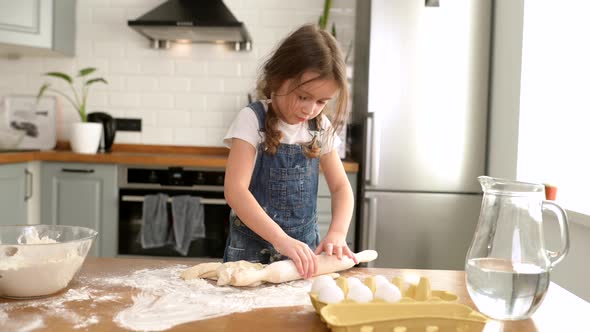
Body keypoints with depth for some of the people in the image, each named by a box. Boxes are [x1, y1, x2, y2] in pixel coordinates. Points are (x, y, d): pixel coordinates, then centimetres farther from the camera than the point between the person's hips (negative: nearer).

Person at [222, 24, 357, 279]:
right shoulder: (253, 120, -13)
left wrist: (337, 233, -13)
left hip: (304, 249, 2)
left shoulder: (321, 128, 1)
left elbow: (340, 186, 5)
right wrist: (281, 239, -32)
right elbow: (235, 190, -21)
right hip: (253, 249, -2)